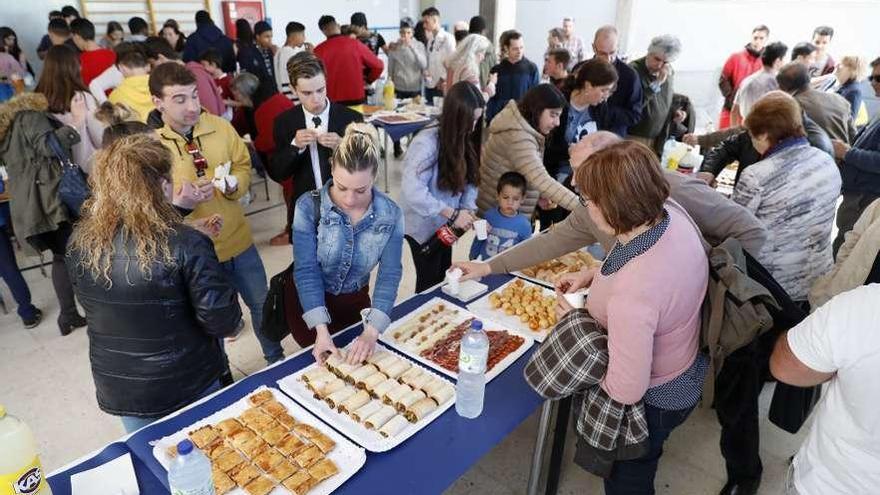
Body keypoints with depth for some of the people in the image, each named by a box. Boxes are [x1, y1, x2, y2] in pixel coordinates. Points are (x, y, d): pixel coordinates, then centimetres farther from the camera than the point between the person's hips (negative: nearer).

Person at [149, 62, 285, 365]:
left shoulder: (220, 127, -6)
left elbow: (244, 166, 4)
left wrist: (233, 184, -18)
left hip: (238, 240, 3)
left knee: (261, 304, 18)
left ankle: (276, 359, 44)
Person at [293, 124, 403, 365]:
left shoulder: (391, 214, -19)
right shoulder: (309, 207, -24)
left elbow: (390, 274, -21)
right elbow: (306, 271, -24)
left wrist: (372, 331, -32)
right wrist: (321, 329, -32)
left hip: (356, 303, 2)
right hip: (309, 304, -1)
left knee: (354, 366, 24)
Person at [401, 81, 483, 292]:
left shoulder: (465, 140, -2)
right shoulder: (427, 142, -27)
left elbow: (469, 179, 1)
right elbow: (412, 190, -34)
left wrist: (469, 210, -16)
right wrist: (452, 214, -30)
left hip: (445, 226, 7)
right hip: (423, 226, -7)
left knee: (443, 280, 19)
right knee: (429, 284, 8)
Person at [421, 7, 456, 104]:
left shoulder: (448, 38, -9)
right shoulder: (430, 40, 13)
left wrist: (443, 80, -13)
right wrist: (425, 72, 0)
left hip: (441, 86, -7)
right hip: (429, 85, 7)